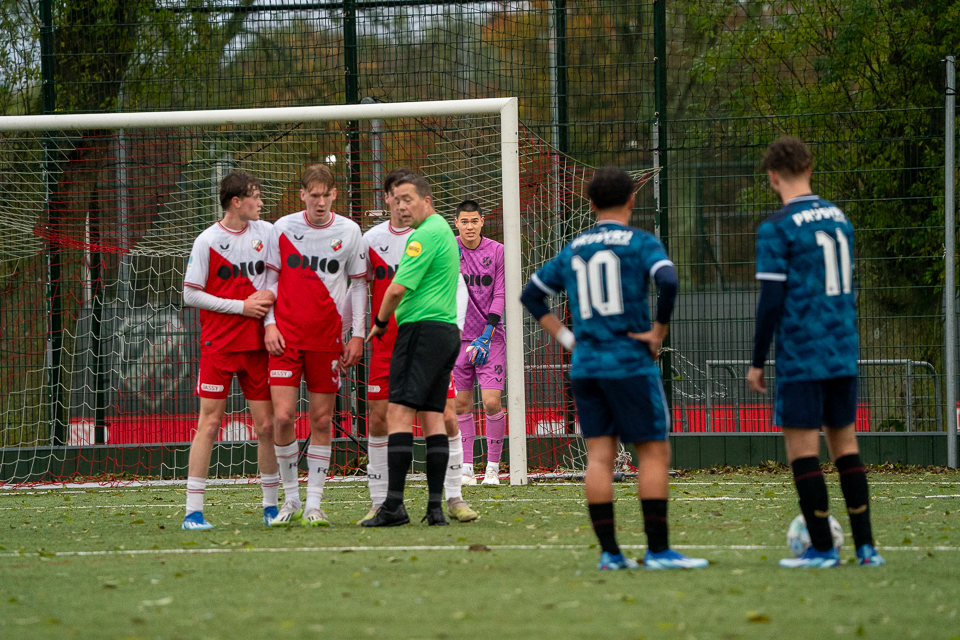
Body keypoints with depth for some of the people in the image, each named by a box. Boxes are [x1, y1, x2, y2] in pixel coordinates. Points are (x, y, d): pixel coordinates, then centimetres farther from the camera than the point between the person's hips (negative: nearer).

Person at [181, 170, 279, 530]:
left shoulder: (266, 232, 6)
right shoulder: (207, 241, -6)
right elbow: (191, 295, -6)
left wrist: (271, 295, -6)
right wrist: (241, 305, -11)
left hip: (258, 343, 4)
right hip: (218, 345, -4)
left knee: (266, 423, 3)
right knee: (209, 423, -6)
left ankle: (271, 505, 16)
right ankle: (193, 511, -4)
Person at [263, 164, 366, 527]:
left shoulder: (349, 231, 2)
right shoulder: (283, 228, 2)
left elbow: (358, 283, 9)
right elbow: (271, 277, 9)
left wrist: (357, 334, 3)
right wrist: (270, 324, -1)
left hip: (327, 339, 0)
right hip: (285, 335, 0)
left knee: (322, 420, 0)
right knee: (283, 416, -9)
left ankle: (313, 505, 7)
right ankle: (291, 499, 6)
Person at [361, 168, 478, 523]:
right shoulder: (372, 239, 6)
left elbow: (457, 285, 1)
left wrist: (452, 328, -12)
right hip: (386, 344, 2)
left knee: (446, 418, -8)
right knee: (378, 420, -1)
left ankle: (454, 498, 3)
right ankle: (379, 503, 8)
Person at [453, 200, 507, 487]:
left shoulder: (497, 251, -1)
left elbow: (500, 295, -2)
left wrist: (486, 337, -9)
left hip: (490, 339, -1)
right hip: (459, 338, 1)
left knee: (492, 402, -10)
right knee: (461, 404, 2)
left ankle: (493, 468, 0)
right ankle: (466, 468, 10)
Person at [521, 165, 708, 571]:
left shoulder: (573, 250, 13)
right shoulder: (640, 243, -4)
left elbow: (531, 294, 19)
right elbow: (667, 281, -21)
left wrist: (565, 337, 16)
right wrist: (659, 331, -10)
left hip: (584, 366, 5)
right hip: (630, 364, -5)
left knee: (599, 456, 4)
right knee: (654, 451, 0)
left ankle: (609, 552, 2)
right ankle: (658, 550, -5)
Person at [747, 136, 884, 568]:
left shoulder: (777, 229, -10)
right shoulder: (838, 218, 11)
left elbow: (771, 301, -13)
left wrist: (757, 362, -6)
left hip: (801, 355, -7)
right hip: (843, 353, 7)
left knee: (802, 447, -2)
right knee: (844, 441, 11)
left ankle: (822, 548, -3)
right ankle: (865, 546, 9)